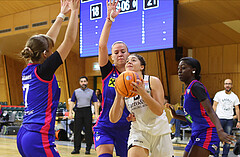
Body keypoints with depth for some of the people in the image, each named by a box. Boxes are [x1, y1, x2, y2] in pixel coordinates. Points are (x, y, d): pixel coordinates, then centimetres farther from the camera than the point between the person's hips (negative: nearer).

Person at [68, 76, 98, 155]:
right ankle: (76, 148, 9)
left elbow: (95, 102, 4)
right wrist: (70, 112, 0)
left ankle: (88, 149, 7)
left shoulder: (91, 92, 7)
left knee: (88, 130, 0)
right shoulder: (76, 91, 11)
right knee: (77, 130, 2)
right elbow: (72, 102, 10)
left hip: (87, 111, -1)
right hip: (78, 111, 2)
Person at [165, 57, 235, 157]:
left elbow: (210, 111, -22)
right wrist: (176, 116, 16)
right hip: (196, 135, 10)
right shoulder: (188, 90, 19)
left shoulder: (196, 86, -10)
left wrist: (220, 130, -36)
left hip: (206, 134, -10)